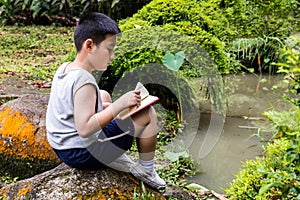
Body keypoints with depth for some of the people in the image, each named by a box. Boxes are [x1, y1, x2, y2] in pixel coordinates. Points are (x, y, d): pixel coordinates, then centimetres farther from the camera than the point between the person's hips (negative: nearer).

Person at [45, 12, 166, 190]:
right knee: (148, 113, -6)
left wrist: (104, 107, 8)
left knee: (104, 95, 27)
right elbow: (85, 129, -31)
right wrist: (120, 105, -30)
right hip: (82, 155, -9)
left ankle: (118, 160, 23)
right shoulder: (84, 81, -25)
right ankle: (146, 170, 14)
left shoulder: (64, 68, 3)